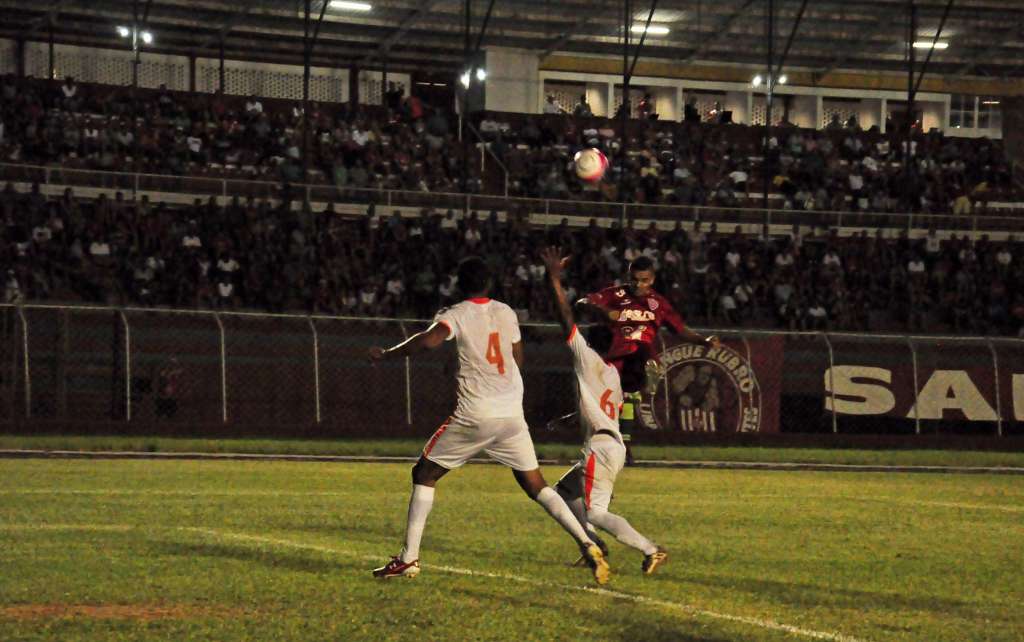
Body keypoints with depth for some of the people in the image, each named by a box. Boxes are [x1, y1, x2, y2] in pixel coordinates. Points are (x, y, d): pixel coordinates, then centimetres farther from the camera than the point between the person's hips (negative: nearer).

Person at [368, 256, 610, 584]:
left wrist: (385, 354, -10)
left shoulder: (456, 315, -5)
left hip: (475, 415, -4)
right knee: (535, 485, 11)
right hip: (512, 415, 4)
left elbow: (429, 340, -23)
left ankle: (409, 558, 4)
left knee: (424, 473, 10)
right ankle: (588, 545, -3)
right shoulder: (506, 312, 11)